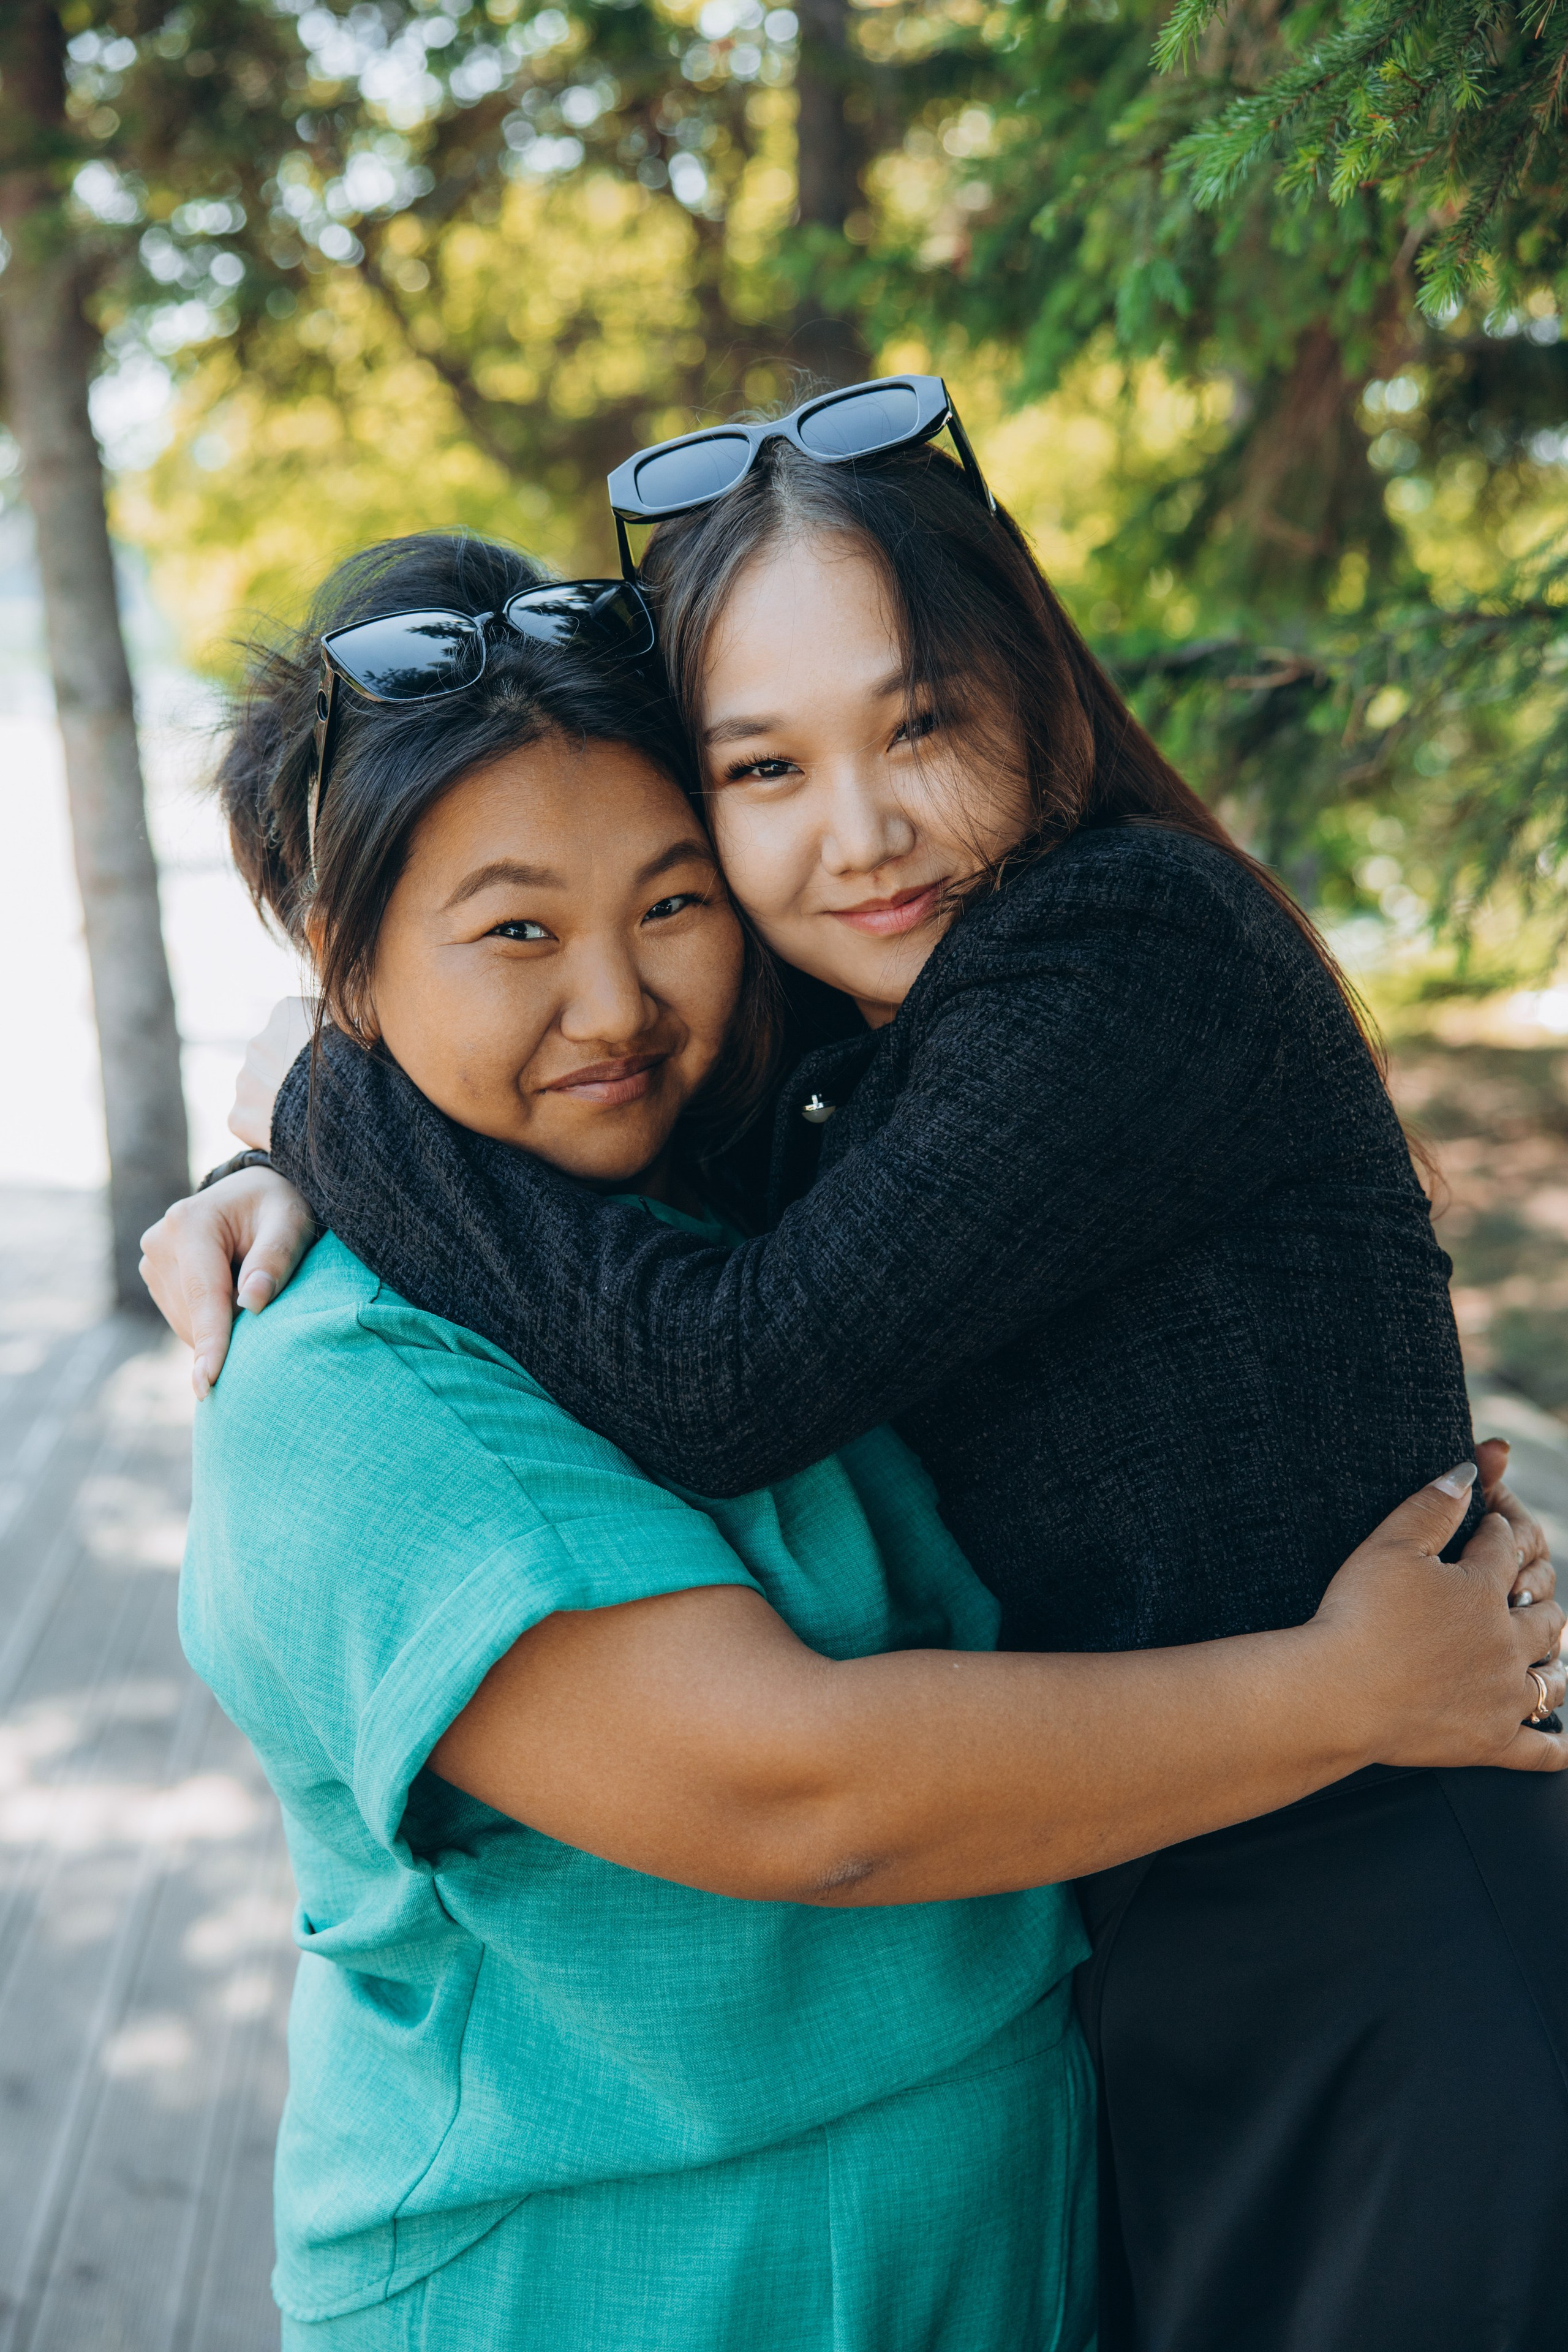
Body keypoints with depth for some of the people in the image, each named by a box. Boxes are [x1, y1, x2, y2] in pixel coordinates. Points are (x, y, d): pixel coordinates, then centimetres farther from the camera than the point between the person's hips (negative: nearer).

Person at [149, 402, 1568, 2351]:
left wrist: (338, 1107, -14)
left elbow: (725, 1383, -26)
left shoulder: (1140, 944, -21)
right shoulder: (861, 1078, 4)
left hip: (1373, 2017, -8)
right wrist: (291, 1186, -2)